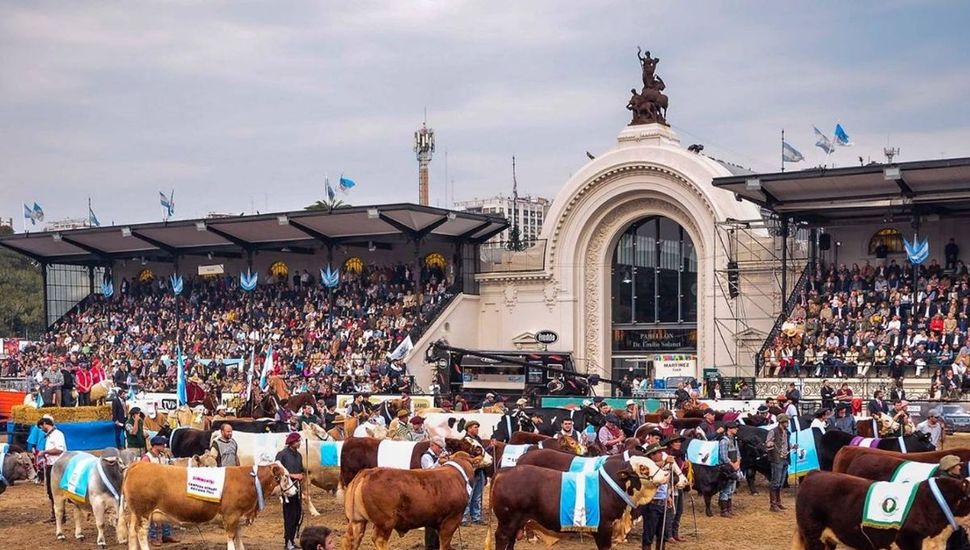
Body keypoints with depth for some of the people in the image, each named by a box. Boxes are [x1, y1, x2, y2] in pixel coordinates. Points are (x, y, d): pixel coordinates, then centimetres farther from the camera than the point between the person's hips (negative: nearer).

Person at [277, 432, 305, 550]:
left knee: (298, 514, 10)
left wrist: (301, 475, -2)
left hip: (296, 486, 7)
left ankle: (291, 539, 22)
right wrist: (293, 475, -18)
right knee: (289, 515, -4)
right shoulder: (282, 454, -9)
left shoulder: (298, 455, 12)